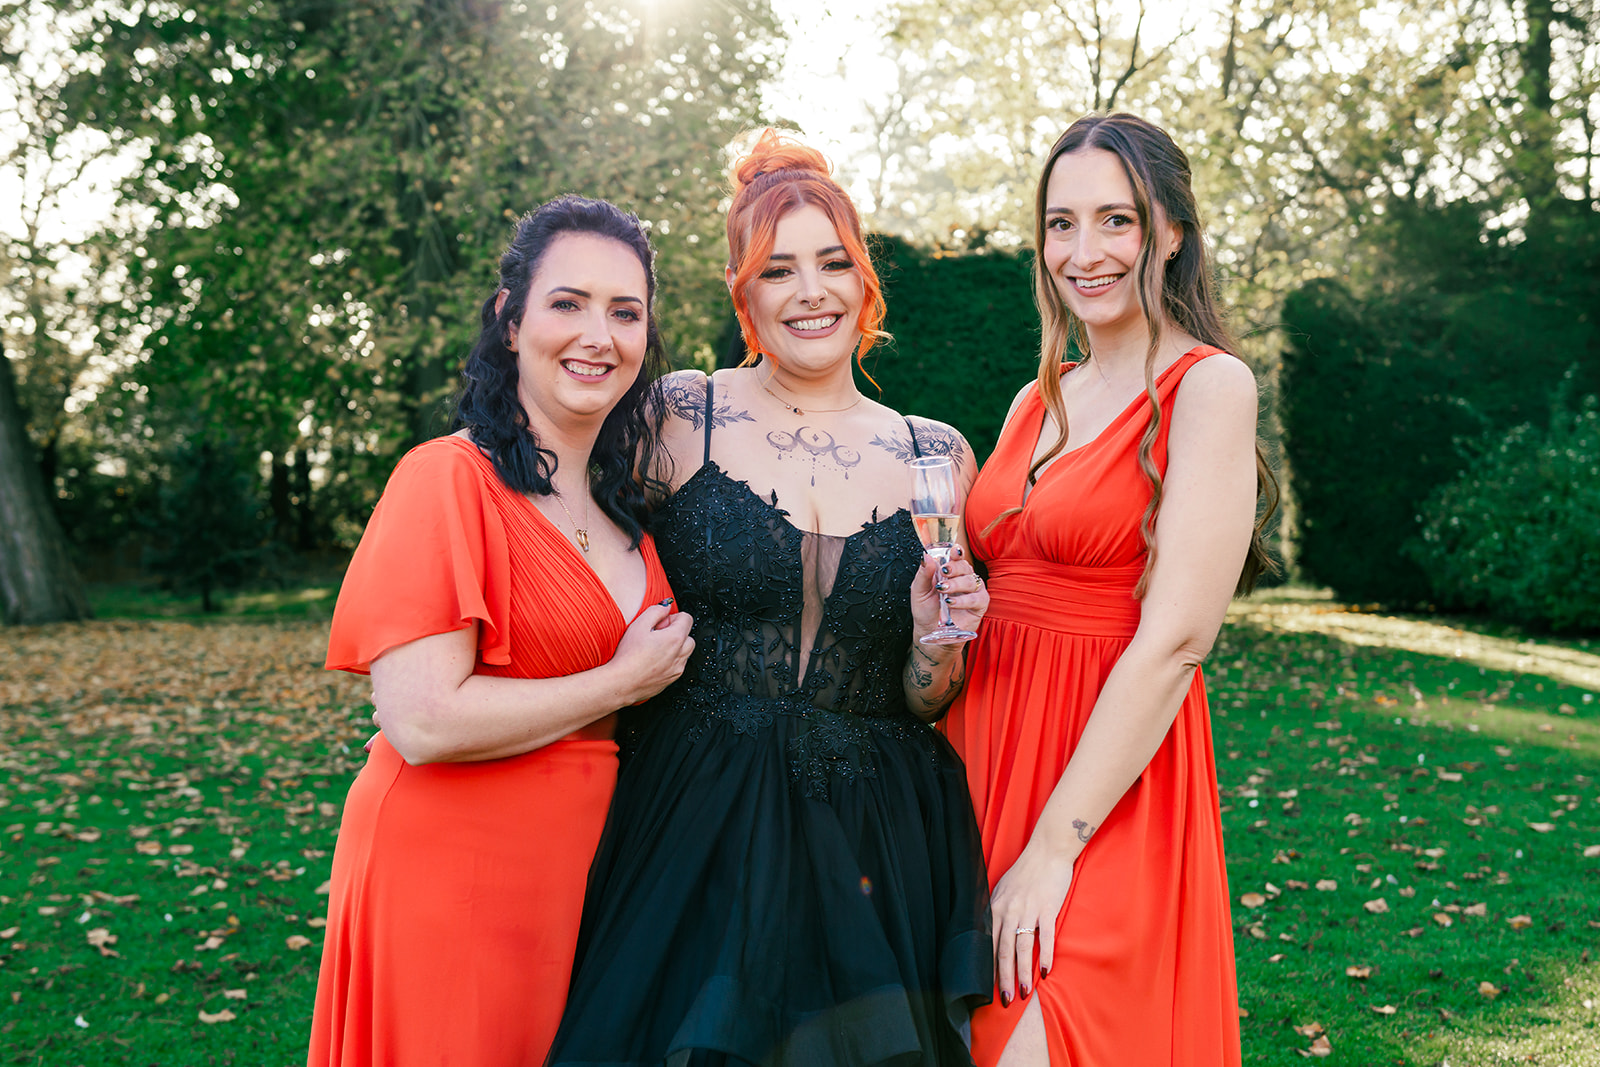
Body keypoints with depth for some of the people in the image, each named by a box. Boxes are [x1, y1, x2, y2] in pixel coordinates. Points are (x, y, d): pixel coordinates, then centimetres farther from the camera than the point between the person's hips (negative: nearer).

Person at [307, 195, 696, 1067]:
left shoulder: (621, 497, 10)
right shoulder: (450, 480, -14)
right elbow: (424, 722, -22)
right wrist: (626, 681, -13)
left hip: (581, 869, 7)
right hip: (448, 872, -7)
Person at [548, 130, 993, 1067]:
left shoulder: (937, 456, 5)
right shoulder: (678, 418, -2)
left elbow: (927, 704, 7)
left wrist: (936, 640, -10)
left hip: (875, 843, 2)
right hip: (693, 825, -2)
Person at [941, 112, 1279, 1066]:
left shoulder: (1209, 385, -10)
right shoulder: (1039, 400, 12)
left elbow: (1175, 639, -17)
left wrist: (1051, 850, -19)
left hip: (1114, 786, -7)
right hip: (988, 750, 7)